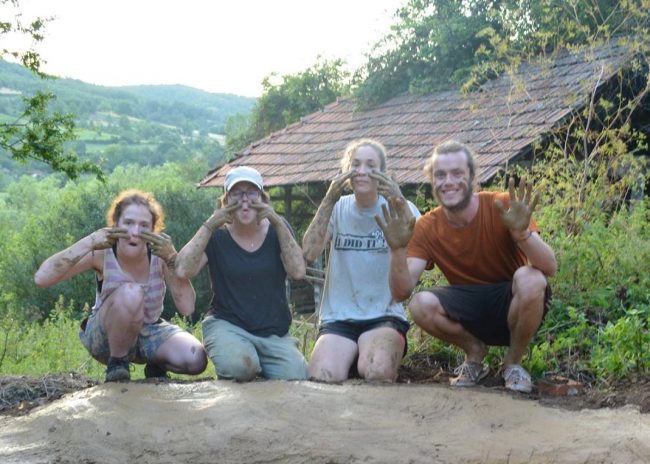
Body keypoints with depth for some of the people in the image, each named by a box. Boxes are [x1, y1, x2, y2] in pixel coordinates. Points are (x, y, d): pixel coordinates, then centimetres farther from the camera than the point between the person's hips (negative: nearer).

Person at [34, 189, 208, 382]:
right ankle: (117, 364, -12)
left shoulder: (159, 253, -17)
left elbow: (187, 308, -25)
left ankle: (156, 366, 8)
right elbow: (41, 278, -29)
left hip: (149, 331, 2)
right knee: (131, 293, -35)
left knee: (196, 360, -26)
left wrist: (172, 258, -35)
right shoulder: (102, 253, -20)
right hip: (105, 336, -2)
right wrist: (88, 244, -37)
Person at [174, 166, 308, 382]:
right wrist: (209, 225, -18)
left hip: (274, 332, 2)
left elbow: (298, 271, -12)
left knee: (295, 378, -20)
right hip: (227, 325, -2)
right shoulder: (218, 235, -2)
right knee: (238, 366, -33)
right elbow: (183, 270, -17)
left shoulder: (276, 229, 3)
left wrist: (278, 223, -15)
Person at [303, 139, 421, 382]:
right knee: (322, 377, -25)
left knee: (376, 372, -31)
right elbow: (309, 253, -9)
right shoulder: (337, 209, 7)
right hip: (338, 318, 1)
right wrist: (330, 199, -16)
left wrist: (400, 202, -24)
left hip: (385, 317, -1)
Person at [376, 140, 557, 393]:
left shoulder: (502, 206, -18)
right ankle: (474, 350, 5)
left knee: (530, 279, -35)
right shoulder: (427, 228, -10)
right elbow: (401, 292, -18)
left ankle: (513, 361, -5)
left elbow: (549, 268, -26)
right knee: (421, 304, -27)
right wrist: (398, 249, -35)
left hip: (513, 306, -2)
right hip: (470, 313, 2)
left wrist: (522, 232, -45)